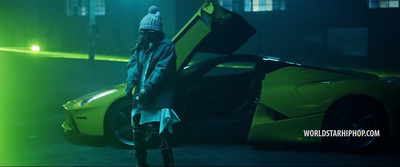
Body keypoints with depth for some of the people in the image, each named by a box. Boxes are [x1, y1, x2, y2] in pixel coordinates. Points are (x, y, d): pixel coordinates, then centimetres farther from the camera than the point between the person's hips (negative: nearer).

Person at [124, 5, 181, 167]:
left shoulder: (166, 46, -10)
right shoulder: (139, 45, 10)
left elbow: (161, 70, -19)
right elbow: (133, 64, -1)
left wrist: (147, 89, -27)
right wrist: (131, 82, -20)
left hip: (159, 100, -7)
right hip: (140, 98, 7)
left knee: (160, 136, -9)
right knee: (138, 134, 15)